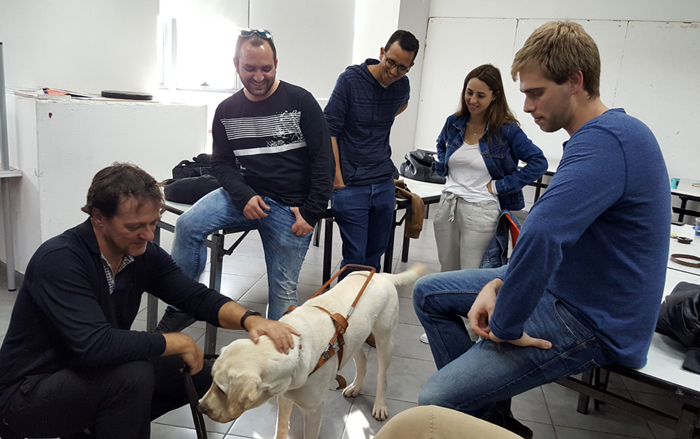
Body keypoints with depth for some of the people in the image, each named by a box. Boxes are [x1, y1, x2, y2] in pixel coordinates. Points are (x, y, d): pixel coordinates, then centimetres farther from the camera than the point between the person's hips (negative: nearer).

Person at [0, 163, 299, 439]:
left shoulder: (144, 254, -7)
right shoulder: (59, 260, -27)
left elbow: (199, 298, -8)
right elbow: (95, 345, -37)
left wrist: (249, 320, -28)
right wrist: (179, 343, -27)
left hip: (93, 375, 7)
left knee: (202, 377, 1)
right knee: (134, 376, -33)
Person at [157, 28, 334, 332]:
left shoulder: (300, 101, -6)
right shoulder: (227, 110, 5)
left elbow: (323, 160, -6)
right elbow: (221, 162, 7)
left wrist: (312, 214, -9)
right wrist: (244, 196, -14)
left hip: (290, 206, -3)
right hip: (244, 194, 3)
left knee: (283, 291, 2)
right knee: (188, 225, -20)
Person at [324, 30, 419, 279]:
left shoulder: (402, 86, 5)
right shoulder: (351, 79, -9)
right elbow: (329, 130, -10)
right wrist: (337, 178, -13)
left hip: (384, 184, 5)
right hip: (351, 185, -5)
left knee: (375, 255, 13)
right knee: (355, 257, -3)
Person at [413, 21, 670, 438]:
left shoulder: (605, 140, -26)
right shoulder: (609, 132, 9)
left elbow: (541, 236, -40)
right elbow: (550, 233, 13)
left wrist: (505, 326, -25)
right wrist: (498, 284, 0)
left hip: (592, 324, -10)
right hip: (560, 289, 10)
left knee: (435, 402, -18)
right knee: (429, 292, 10)